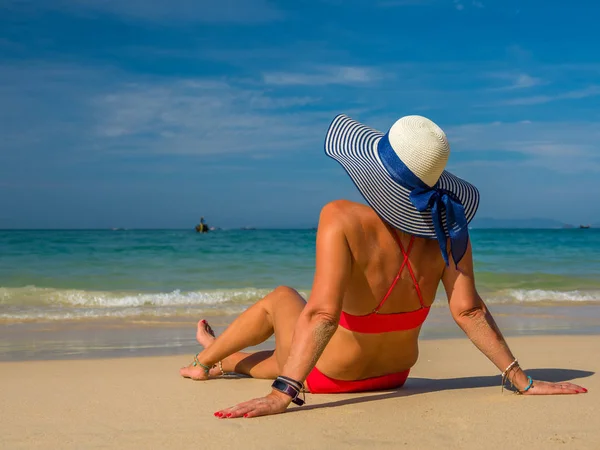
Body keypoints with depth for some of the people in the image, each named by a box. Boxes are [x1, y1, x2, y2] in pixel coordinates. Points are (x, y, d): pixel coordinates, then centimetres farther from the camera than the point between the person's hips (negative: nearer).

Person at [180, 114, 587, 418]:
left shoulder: (342, 219, -35)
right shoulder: (448, 224, -21)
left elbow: (322, 313, -42)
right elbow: (469, 310, -22)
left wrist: (281, 395, -44)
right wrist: (522, 381, -16)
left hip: (328, 377, -4)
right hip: (393, 376, 4)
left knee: (280, 299, 29)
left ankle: (206, 359, 55)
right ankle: (219, 364, 65)